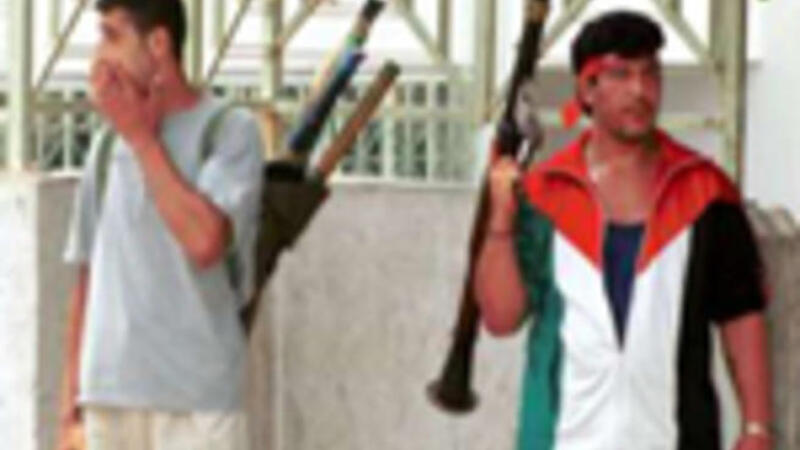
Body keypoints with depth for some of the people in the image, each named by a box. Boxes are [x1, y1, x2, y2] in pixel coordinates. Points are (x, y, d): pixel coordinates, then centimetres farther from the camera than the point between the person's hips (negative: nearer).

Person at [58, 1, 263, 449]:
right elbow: (89, 279, 16)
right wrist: (72, 400, 12)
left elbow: (205, 241, -19)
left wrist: (141, 136, -10)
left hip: (197, 398, -5)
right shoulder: (108, 146, 12)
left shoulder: (231, 131, -3)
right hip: (109, 398, 5)